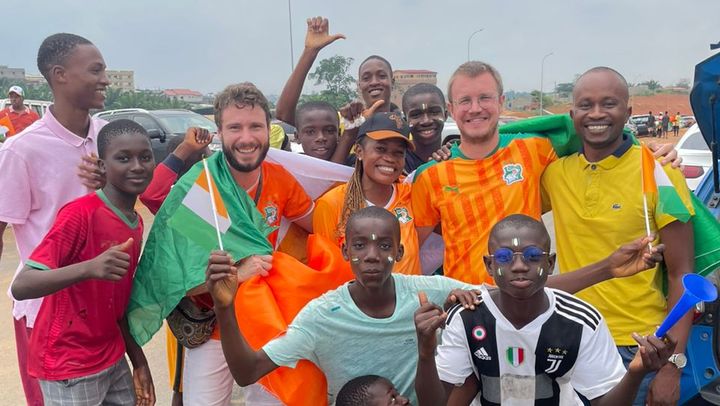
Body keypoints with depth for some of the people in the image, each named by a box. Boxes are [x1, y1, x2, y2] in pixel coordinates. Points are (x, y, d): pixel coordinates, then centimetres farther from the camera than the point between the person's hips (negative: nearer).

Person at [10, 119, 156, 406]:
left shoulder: (136, 223, 3)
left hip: (112, 360, 7)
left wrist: (138, 359, 9)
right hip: (70, 367, -7)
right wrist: (88, 268, -41)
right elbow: (21, 286, -25)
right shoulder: (80, 214, -19)